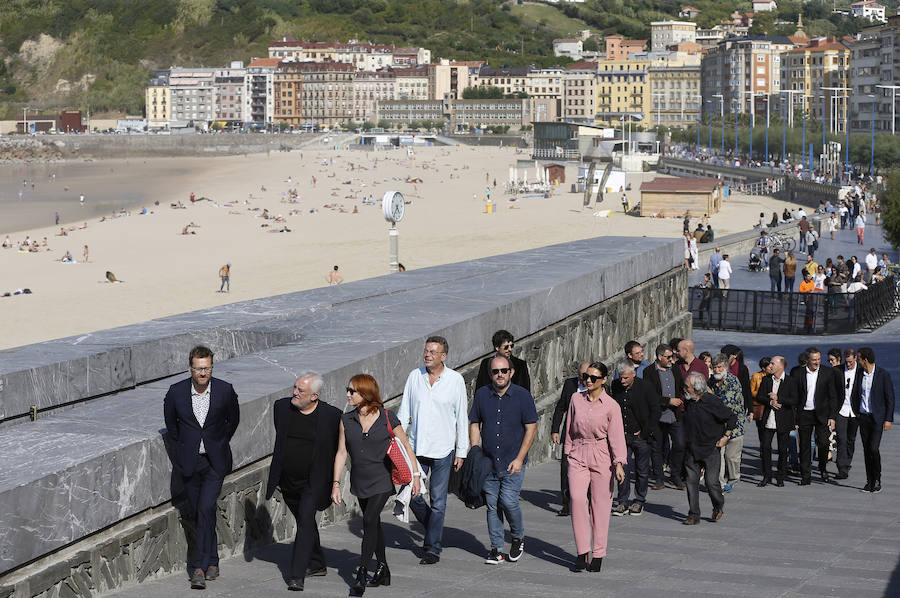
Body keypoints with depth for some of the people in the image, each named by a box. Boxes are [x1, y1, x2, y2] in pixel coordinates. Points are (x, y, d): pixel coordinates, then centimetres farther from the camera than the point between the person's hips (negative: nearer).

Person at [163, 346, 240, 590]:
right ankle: (212, 562, 24)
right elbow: (170, 424, 11)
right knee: (196, 513, 8)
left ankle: (199, 567, -13)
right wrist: (180, 451, 12)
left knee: (206, 509, -16)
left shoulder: (225, 391, -9)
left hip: (215, 462, -2)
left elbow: (233, 420, 11)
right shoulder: (176, 392, -7)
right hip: (188, 461, 2)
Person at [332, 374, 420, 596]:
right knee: (373, 524, 13)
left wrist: (416, 474, -2)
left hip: (381, 481, -4)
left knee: (370, 521, -15)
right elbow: (341, 453, 3)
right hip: (359, 482, 5)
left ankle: (361, 576, -14)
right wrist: (336, 484, -1)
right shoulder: (346, 420, 0)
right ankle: (382, 571, 26)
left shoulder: (387, 419, -10)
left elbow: (406, 446, 0)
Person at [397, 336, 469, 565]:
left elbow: (462, 418, 1)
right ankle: (433, 529, 29)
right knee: (412, 496, 3)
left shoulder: (455, 380, -3)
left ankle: (432, 548, 8)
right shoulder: (414, 376, 3)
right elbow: (404, 413, 9)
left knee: (438, 501, 0)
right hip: (416, 449, 3)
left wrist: (461, 452, -1)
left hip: (442, 451, -3)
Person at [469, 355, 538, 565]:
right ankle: (497, 549, 12)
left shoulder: (523, 396, -3)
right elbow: (474, 425, 11)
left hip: (513, 463, -3)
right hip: (488, 463, 3)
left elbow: (531, 429, -2)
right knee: (492, 505, 4)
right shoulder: (482, 395, 5)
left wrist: (519, 459, -9)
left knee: (508, 501, -14)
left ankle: (518, 538, 12)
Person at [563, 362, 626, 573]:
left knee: (600, 505, 1)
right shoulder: (576, 398, 5)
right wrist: (568, 453, 16)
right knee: (577, 498, -15)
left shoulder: (611, 406, -3)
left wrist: (619, 464, -14)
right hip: (578, 456, 2)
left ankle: (598, 554, 12)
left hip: (601, 457, -2)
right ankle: (582, 552, -11)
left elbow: (616, 436, -6)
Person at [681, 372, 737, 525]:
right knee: (691, 481, 0)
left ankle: (719, 505, 23)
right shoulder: (688, 401, 3)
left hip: (711, 449, -5)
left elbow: (732, 418, -5)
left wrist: (726, 436, -7)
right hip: (691, 449, 5)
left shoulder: (712, 402, -14)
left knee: (711, 481, -7)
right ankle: (694, 515, 7)